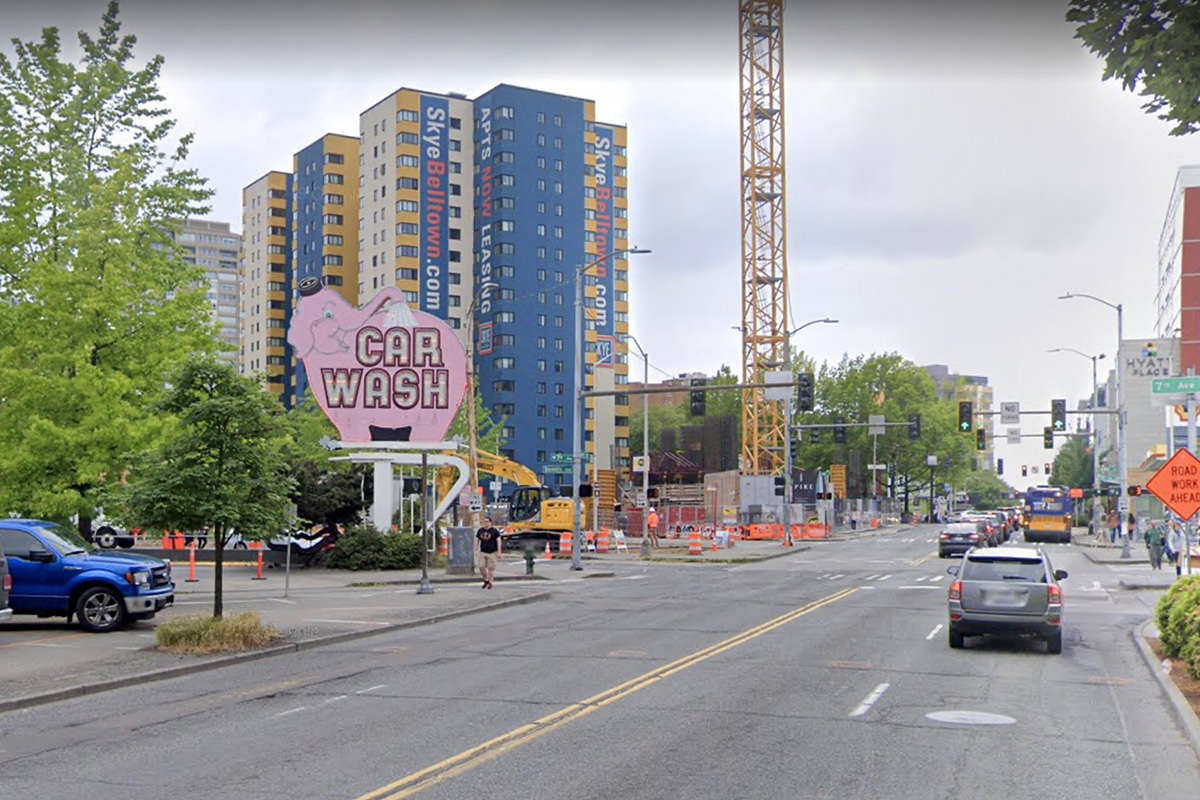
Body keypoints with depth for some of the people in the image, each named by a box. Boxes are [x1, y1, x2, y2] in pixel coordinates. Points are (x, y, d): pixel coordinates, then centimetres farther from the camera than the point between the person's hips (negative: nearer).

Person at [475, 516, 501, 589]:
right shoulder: (480, 531, 7)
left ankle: (490, 583, 9)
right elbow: (477, 541, 13)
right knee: (481, 567, -3)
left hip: (492, 553, -4)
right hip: (483, 552, 4)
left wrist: (499, 552, -13)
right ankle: (486, 580, 19)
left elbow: (499, 541, -7)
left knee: (491, 568, -1)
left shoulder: (494, 531, -5)